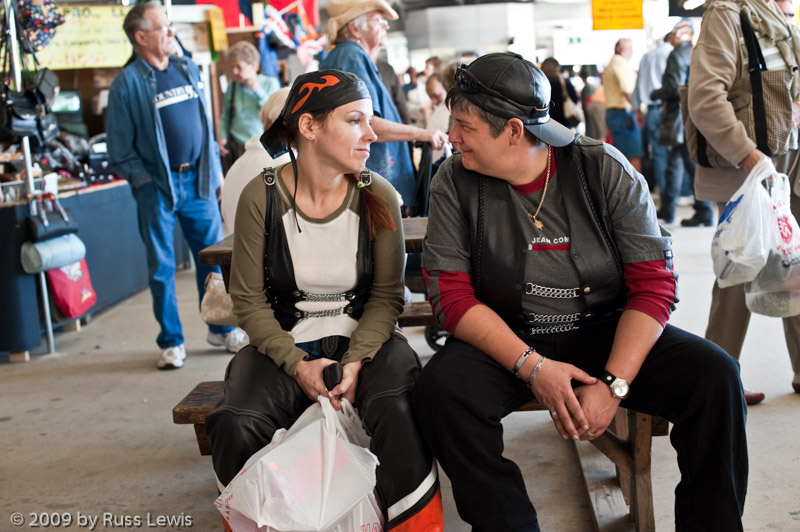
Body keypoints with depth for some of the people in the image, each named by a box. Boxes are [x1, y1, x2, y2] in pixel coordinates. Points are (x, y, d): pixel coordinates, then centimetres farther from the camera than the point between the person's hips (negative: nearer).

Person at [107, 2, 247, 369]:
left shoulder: (188, 69, 10)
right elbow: (120, 149, -6)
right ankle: (171, 342, 15)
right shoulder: (127, 83, -7)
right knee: (162, 266, 4)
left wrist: (215, 169, 13)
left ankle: (221, 329, 24)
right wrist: (143, 181, -13)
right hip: (157, 187, -4)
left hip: (197, 180, 5)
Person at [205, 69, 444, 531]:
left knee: (399, 409, -33)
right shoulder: (261, 198, -8)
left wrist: (356, 362, -18)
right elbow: (249, 300, -3)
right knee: (235, 426, -27)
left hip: (365, 338, 0)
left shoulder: (378, 197, -6)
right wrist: (297, 364, -16)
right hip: (287, 345, 0)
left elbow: (387, 295, -3)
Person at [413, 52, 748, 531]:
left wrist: (613, 384, -22)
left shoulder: (603, 169, -8)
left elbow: (654, 283, -9)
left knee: (715, 375, -22)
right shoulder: (455, 184, -5)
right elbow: (452, 295, -9)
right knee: (439, 389, -30)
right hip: (506, 342, 0)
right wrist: (531, 366, -22)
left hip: (608, 333, 0)